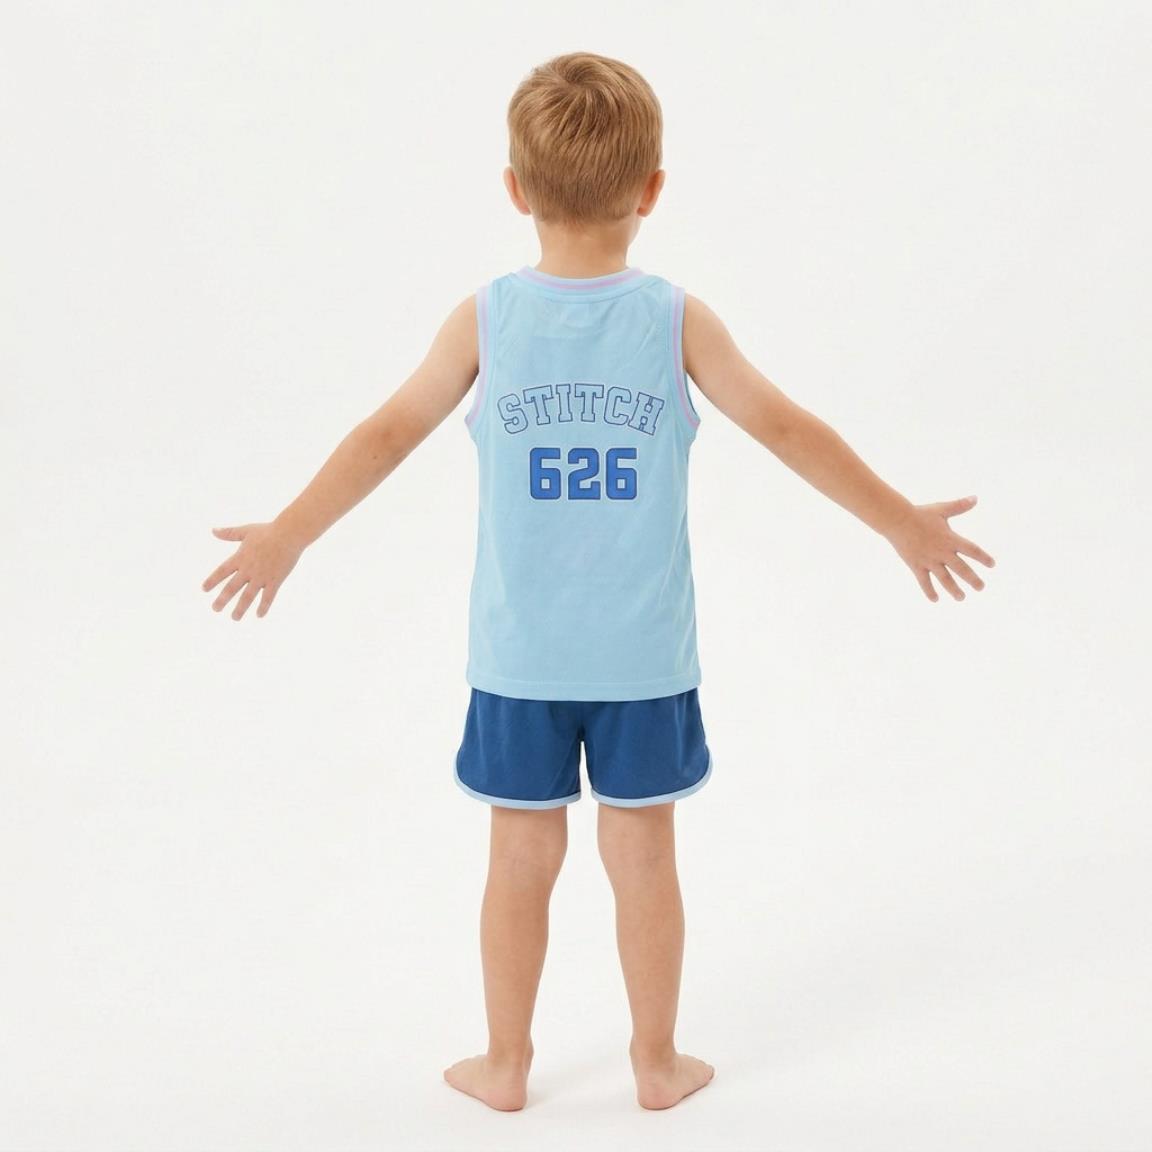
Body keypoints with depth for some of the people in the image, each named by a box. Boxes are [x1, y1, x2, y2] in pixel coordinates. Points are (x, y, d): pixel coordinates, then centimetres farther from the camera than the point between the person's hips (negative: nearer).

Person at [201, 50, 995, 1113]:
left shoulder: (486, 318, -7)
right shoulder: (676, 319, -8)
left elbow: (387, 436, -4)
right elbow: (787, 431, -5)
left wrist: (285, 537, 6)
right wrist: (907, 524, 4)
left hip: (519, 657, 1)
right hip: (644, 658, 0)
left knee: (524, 860, 12)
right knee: (644, 859, 12)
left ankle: (506, 1065, 26)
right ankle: (658, 1063, 27)